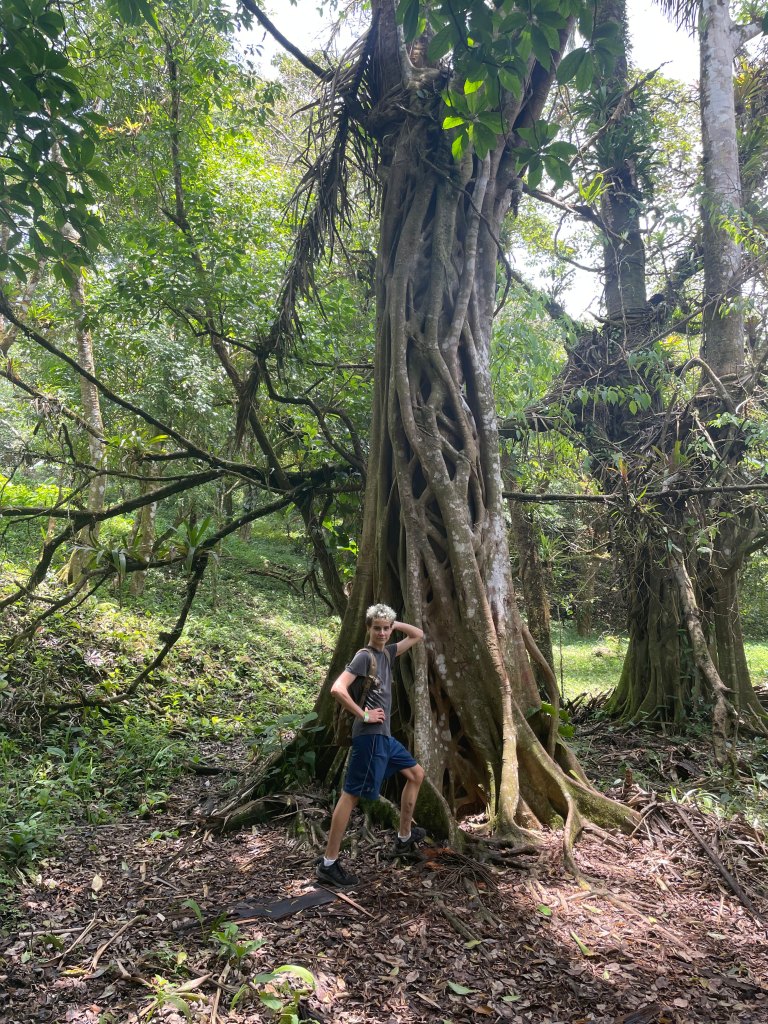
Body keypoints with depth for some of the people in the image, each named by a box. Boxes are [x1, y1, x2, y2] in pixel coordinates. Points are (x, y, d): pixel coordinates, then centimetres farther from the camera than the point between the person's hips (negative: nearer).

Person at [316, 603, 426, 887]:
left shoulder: (387, 653, 11)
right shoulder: (364, 656, -14)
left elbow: (418, 635, 22)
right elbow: (337, 689, -25)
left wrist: (394, 624, 9)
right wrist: (363, 715, -17)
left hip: (384, 735, 9)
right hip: (370, 736, -9)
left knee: (416, 774, 20)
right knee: (351, 794, -6)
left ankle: (404, 837, 31)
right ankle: (328, 863, 0)